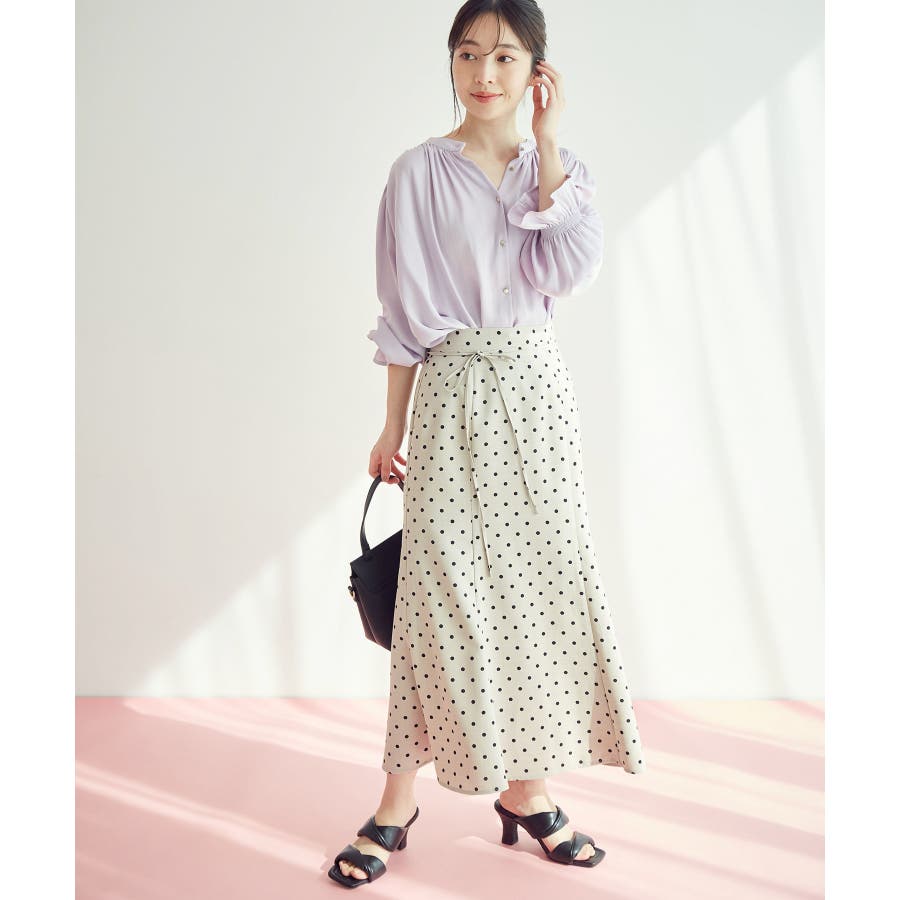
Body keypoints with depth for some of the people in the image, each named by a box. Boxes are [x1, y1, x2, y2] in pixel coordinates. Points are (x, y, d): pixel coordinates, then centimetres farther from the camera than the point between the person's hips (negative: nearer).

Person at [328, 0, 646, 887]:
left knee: (540, 580, 4)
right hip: (455, 391, -3)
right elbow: (406, 312, -1)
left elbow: (571, 268, -8)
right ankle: (398, 804, 8)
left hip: (536, 389, 4)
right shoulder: (421, 171, 0)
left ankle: (523, 786, 18)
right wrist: (392, 429, -2)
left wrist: (548, 142, -6)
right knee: (447, 588, -4)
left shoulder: (551, 167, 10)